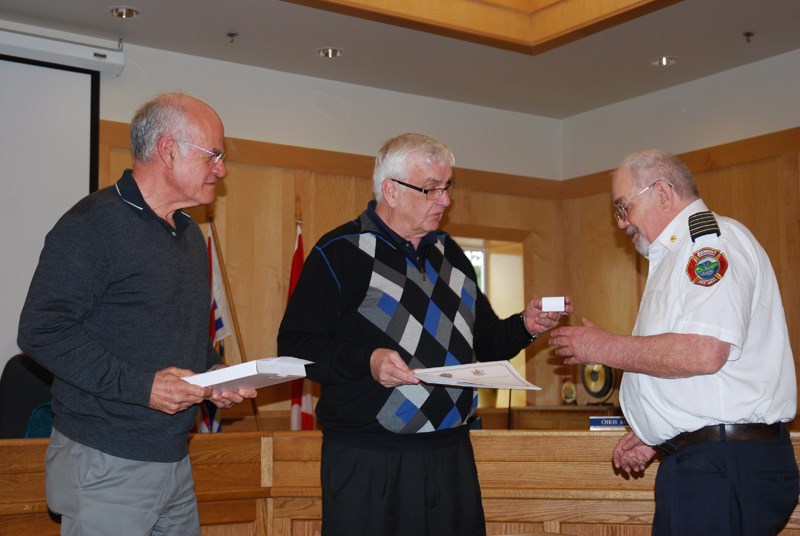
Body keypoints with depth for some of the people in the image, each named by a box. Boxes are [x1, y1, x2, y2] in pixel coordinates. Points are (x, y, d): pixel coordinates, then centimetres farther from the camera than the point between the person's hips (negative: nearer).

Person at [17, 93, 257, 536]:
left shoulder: (190, 234, 16)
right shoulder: (93, 224, -12)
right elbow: (41, 331, -18)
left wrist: (215, 375, 5)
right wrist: (139, 385, -23)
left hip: (175, 460, 8)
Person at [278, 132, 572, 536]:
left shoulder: (450, 254, 15)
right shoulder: (340, 252, -6)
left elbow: (484, 341, 21)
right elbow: (294, 345, -12)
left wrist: (524, 326, 2)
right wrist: (365, 362, -25)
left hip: (451, 456, 6)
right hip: (368, 461, -6)